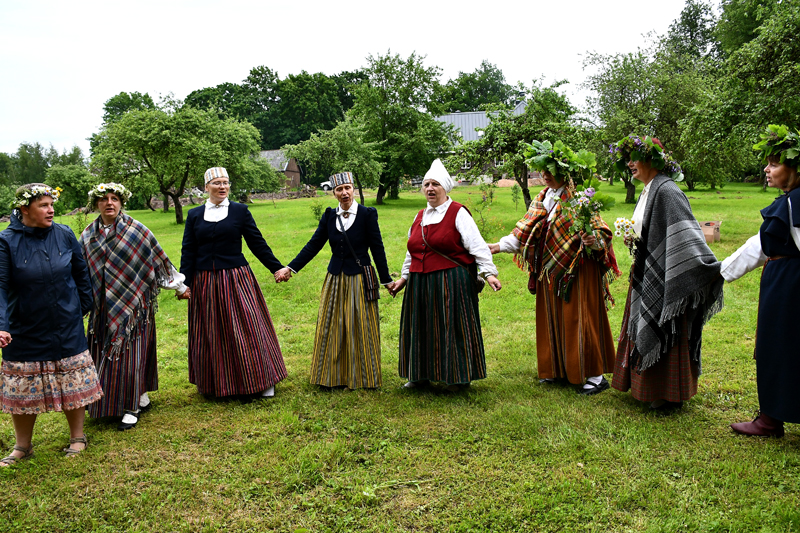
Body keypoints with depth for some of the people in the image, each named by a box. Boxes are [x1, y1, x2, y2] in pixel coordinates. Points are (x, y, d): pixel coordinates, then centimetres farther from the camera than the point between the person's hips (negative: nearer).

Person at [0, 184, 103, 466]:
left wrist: (84, 306, 10)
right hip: (24, 331, -1)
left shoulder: (64, 235, -4)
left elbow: (81, 273, 8)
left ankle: (77, 437, 29)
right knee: (23, 389, 11)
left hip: (67, 328, 1)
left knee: (73, 383, 10)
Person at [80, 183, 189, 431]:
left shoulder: (136, 230, -5)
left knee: (131, 353, -3)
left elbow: (159, 259, 0)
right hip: (103, 306, 5)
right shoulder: (88, 235, 8)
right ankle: (141, 399, 21)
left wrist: (180, 287, 4)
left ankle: (132, 407, 9)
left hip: (132, 302, -4)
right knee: (106, 353, 7)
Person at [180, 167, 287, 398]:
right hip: (205, 283, 2)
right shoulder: (195, 215, 7)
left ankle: (263, 380, 12)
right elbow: (188, 251, 7)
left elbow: (258, 243, 4)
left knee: (248, 328, 0)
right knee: (212, 334, 8)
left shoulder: (240, 211, 2)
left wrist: (276, 268, 2)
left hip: (235, 279, -2)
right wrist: (184, 282, -1)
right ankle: (216, 384, 22)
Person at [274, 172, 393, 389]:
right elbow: (313, 245, 4)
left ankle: (361, 377, 18)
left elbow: (377, 248, -5)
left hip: (359, 278, -4)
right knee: (331, 328, 9)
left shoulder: (367, 214, -7)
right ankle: (333, 376, 23)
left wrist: (386, 279, -3)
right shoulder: (329, 216, 4)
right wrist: (290, 268, -3)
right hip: (335, 278, 4)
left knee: (360, 328, 4)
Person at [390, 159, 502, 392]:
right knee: (422, 327, 11)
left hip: (451, 282, -6)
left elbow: (477, 246, -11)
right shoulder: (420, 216, 16)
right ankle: (421, 374, 25)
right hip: (421, 285, 6)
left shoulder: (458, 213, -4)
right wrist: (404, 277, 24)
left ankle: (456, 377, 15)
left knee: (452, 326, 0)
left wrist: (488, 272, -19)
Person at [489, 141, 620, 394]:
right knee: (553, 319, 12)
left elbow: (601, 234, -13)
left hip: (577, 269, -7)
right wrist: (499, 246, 2)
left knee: (578, 319, -4)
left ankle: (595, 375, 7)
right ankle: (557, 369, 26)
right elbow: (525, 230, 9)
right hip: (550, 269, 7)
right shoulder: (543, 198, 9)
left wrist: (587, 233, -34)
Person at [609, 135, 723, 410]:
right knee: (645, 331, 14)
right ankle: (647, 385, 26)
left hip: (663, 277, -10)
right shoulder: (647, 191, 13)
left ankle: (669, 394, 11)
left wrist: (712, 268, -31)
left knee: (664, 333, -1)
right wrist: (633, 239, 10)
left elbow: (686, 233, -26)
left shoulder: (667, 191, -17)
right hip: (646, 275, 10)